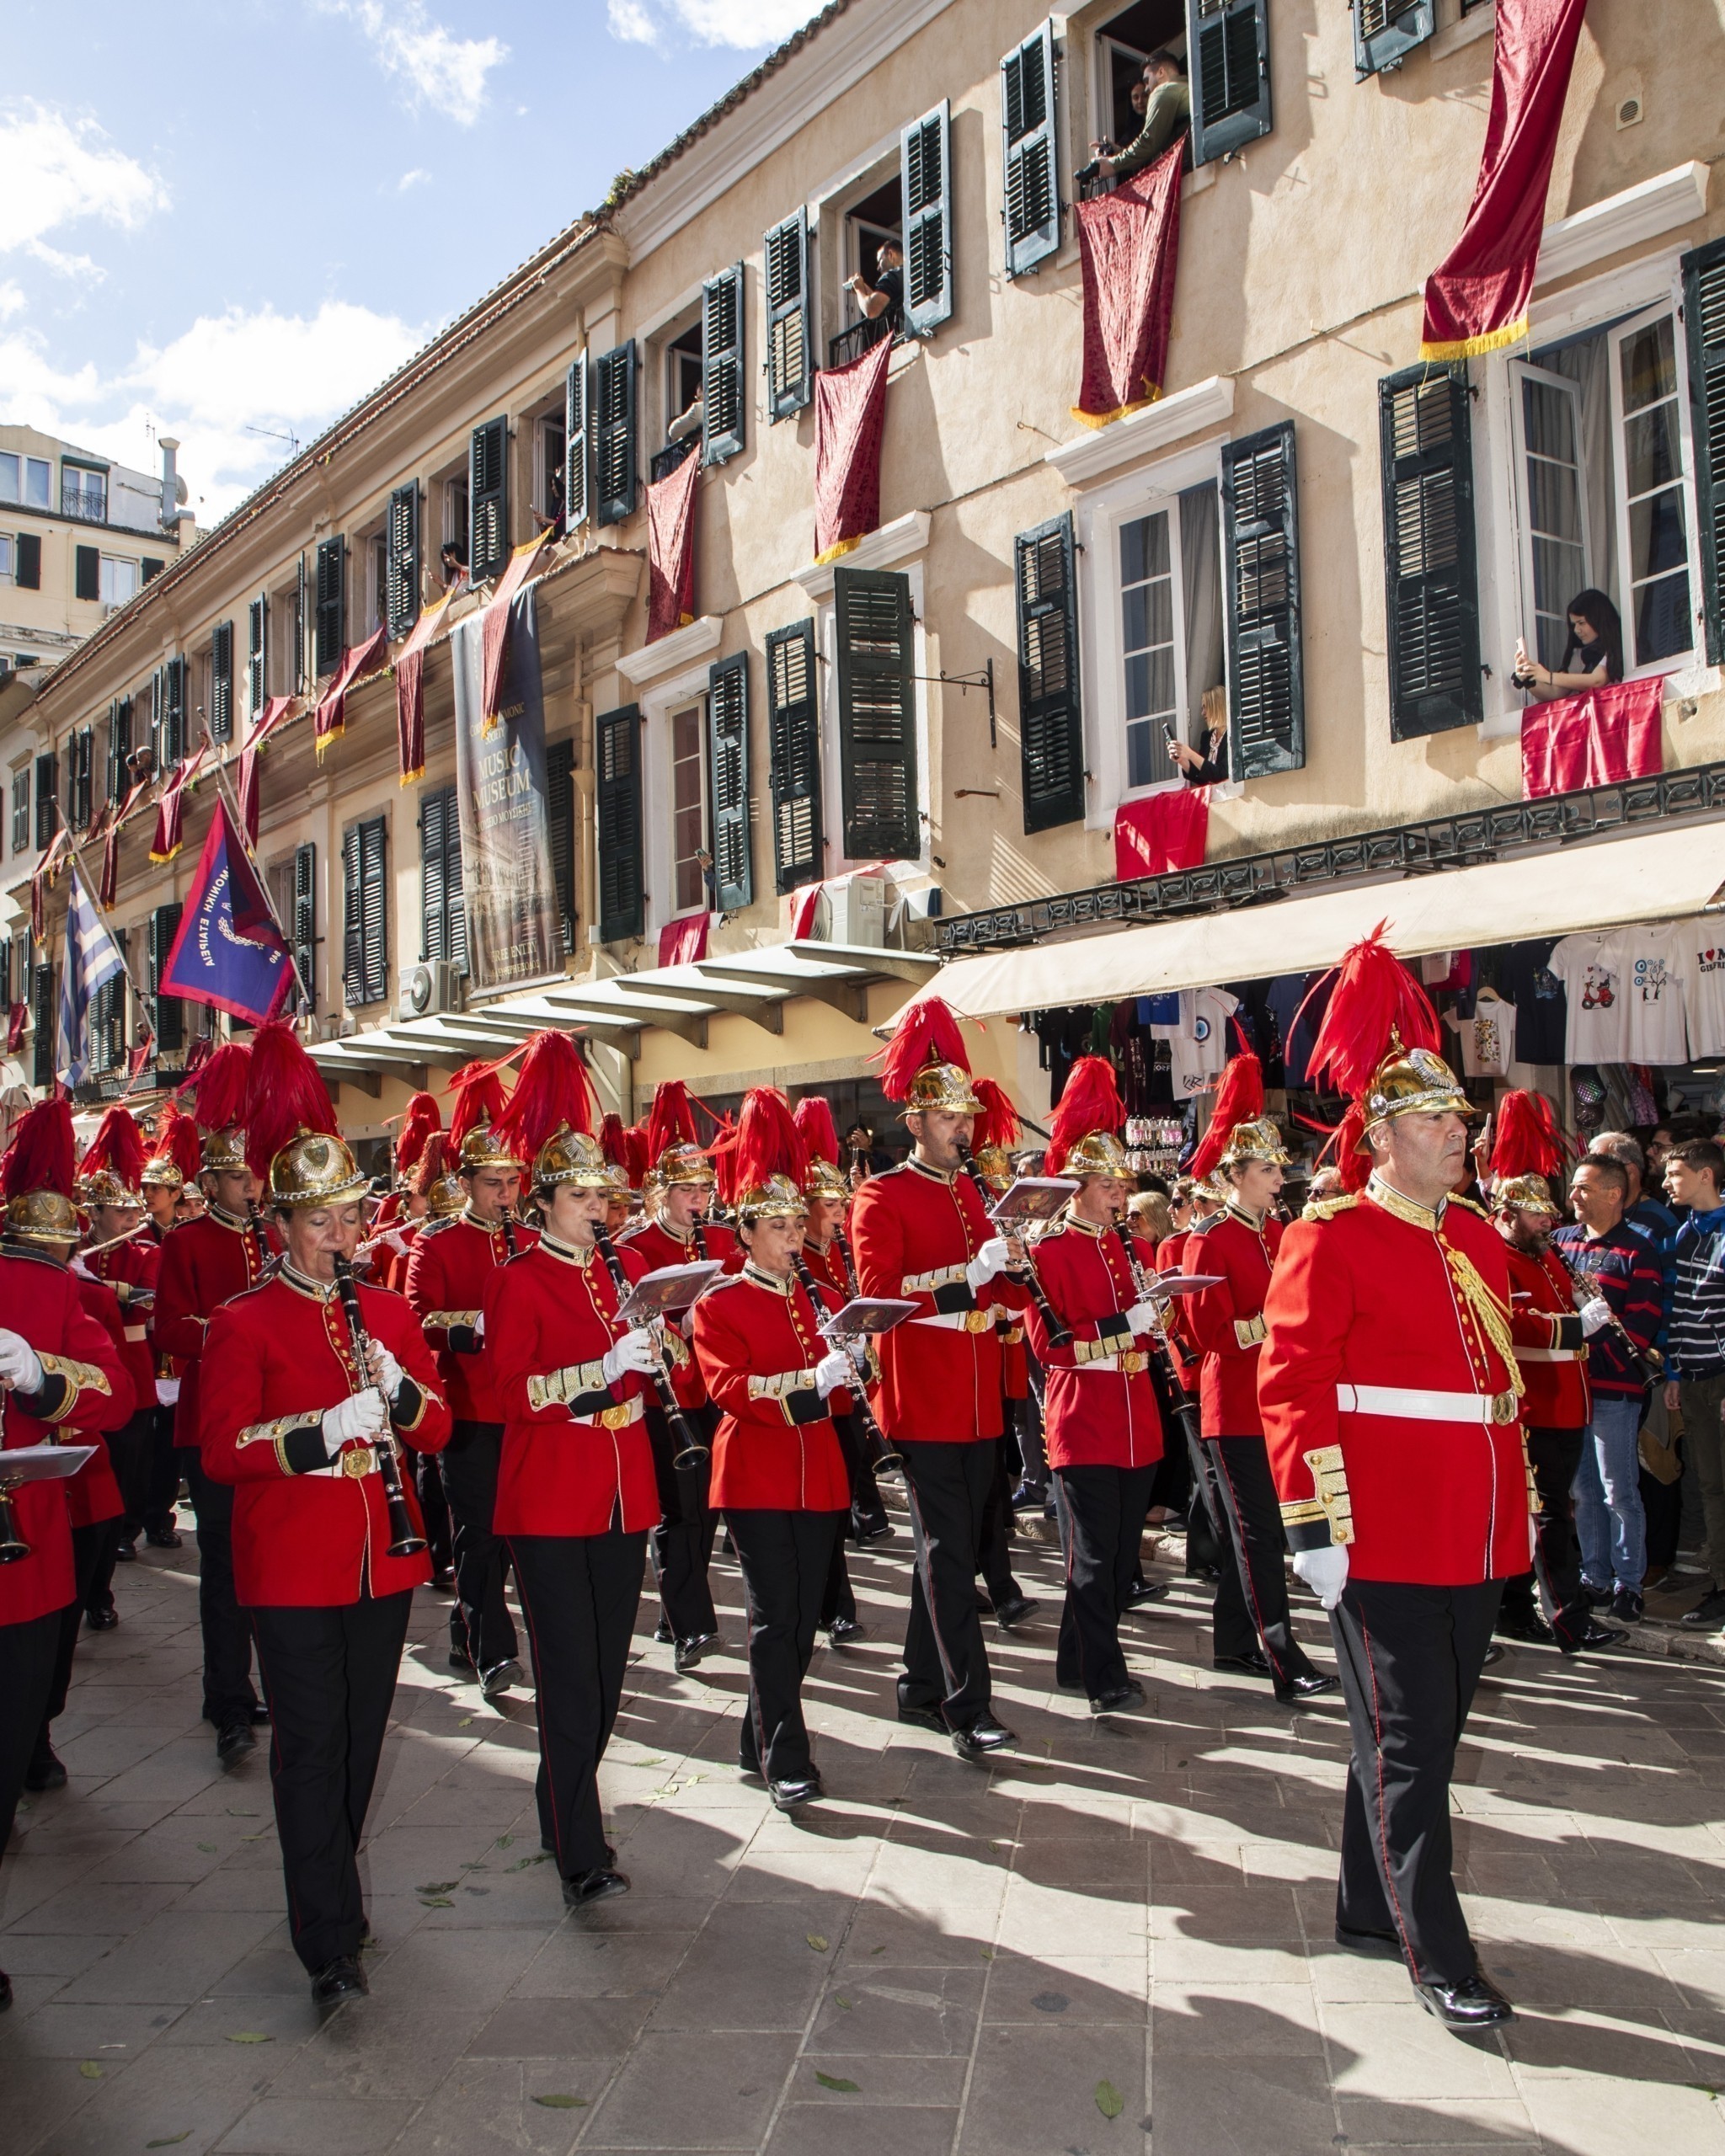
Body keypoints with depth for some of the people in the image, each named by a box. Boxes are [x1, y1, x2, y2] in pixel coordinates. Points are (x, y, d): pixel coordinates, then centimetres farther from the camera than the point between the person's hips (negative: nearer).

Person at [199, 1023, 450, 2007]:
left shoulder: (391, 1311, 8)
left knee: (362, 1737, 15)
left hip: (383, 1557, 5)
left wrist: (400, 1390, -13)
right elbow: (222, 1450, -12)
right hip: (293, 1565, -5)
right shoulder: (246, 1323, -6)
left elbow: (439, 1428, 8)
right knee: (312, 1743, -3)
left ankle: (333, 1882, 35)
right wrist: (318, 1433, -26)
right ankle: (330, 1942, 3)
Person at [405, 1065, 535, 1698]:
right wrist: (474, 1326, -27)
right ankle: (493, 1650, -6)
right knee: (480, 1528, -6)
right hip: (468, 1409, -4)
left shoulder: (531, 1243, 11)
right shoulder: (435, 1244, -2)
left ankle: (466, 1639, 27)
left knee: (499, 1528, 12)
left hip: (522, 1407, 5)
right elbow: (420, 1321, -11)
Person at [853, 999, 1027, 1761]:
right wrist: (967, 1272, -24)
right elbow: (878, 1290, -19)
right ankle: (967, 1705, -1)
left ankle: (922, 1688, 25)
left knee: (956, 1549, 13)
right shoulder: (883, 1196, -7)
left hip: (978, 1405, 7)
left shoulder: (975, 1192, 15)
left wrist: (1011, 1268, -3)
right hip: (923, 1404, -7)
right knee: (947, 1554, -6)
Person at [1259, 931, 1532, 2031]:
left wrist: (1523, 1503, 19)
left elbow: (1504, 1379, 19)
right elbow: (1293, 1385, -15)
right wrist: (1315, 1527, -18)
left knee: (1427, 1733, 17)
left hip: (1476, 1542, 8)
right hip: (1385, 1542, -8)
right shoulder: (1330, 1240, -11)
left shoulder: (1479, 1239, 12)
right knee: (1407, 1747, 1)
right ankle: (1438, 1956, 11)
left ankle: (1369, 1909, 33)